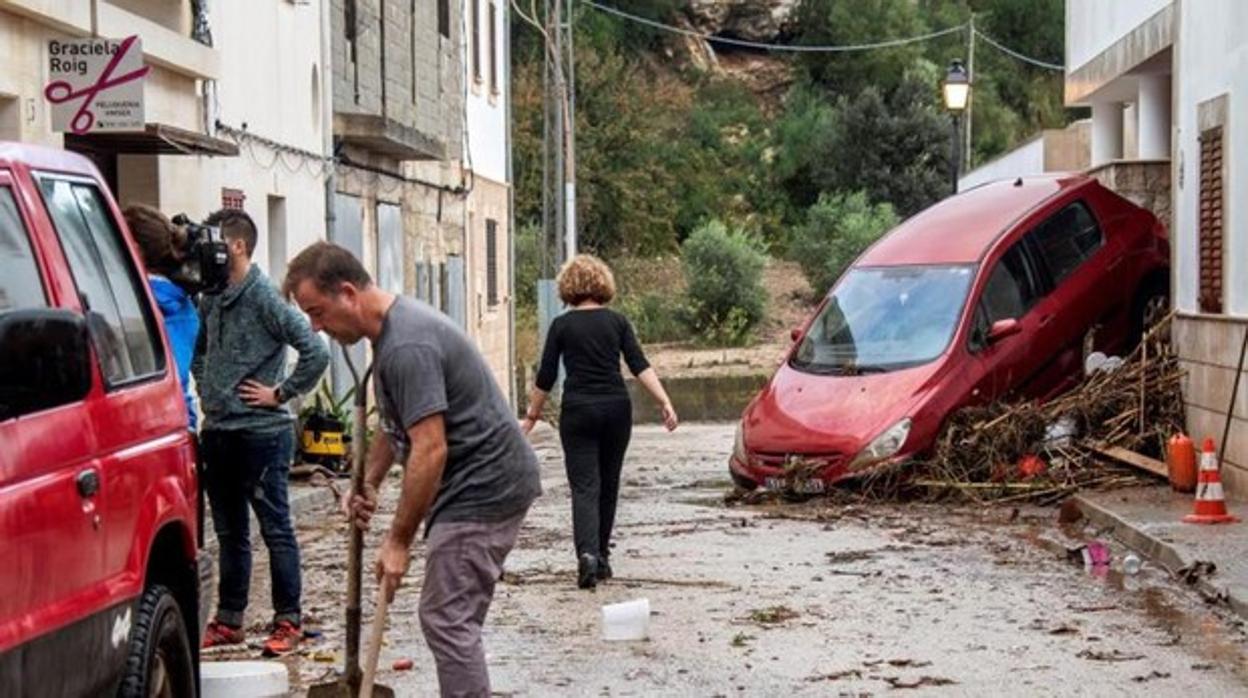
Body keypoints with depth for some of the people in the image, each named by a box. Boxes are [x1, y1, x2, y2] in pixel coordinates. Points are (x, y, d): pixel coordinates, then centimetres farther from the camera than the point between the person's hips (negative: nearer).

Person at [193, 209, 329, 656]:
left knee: (276, 530, 0)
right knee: (229, 532, 15)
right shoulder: (210, 301, 10)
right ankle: (229, 620, 23)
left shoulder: (266, 299, -13)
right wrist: (205, 388, 15)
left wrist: (281, 393, -14)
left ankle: (288, 621, 8)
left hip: (261, 432, -8)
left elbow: (315, 352, -20)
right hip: (218, 432, 8)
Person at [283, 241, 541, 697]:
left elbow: (430, 450, -26)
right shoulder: (392, 329, 12)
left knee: (447, 619, -10)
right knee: (452, 617, 13)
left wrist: (399, 540, -20)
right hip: (480, 484, 11)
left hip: (483, 487, -11)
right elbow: (398, 423, 25)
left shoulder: (407, 346, -22)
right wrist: (368, 482, 11)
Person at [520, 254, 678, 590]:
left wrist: (531, 417, 10)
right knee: (608, 485, 15)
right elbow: (640, 366, -5)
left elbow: (546, 377, 0)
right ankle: (601, 556, 20)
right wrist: (665, 403, -7)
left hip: (578, 411, -2)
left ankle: (588, 553, -24)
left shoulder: (562, 325, -2)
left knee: (585, 487, -4)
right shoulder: (617, 321, 4)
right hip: (616, 409, 2)